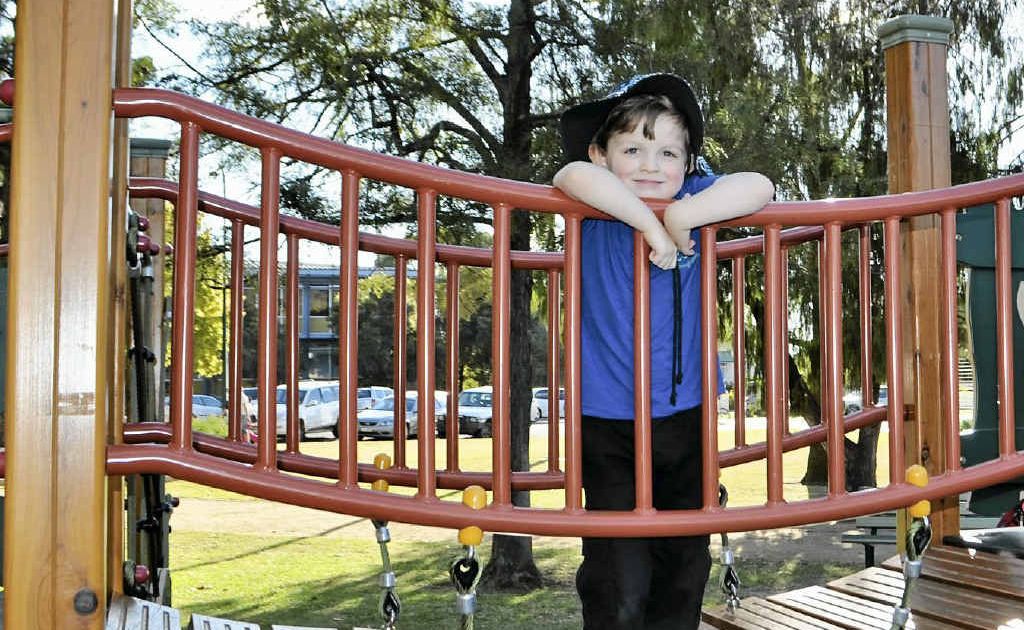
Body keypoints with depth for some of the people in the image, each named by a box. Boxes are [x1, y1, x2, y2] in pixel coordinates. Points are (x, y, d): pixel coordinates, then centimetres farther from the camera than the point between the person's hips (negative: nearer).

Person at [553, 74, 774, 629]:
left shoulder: (694, 197, -1)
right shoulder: (597, 210, -9)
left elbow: (759, 188, -17)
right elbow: (574, 176, -31)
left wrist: (680, 216, -23)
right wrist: (652, 226, -29)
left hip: (685, 413, 4)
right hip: (607, 419, -4)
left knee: (683, 567, 18)